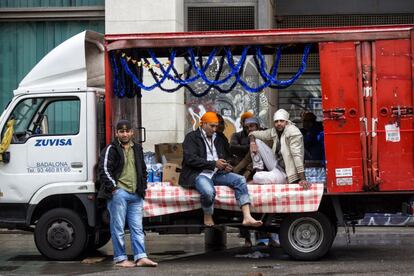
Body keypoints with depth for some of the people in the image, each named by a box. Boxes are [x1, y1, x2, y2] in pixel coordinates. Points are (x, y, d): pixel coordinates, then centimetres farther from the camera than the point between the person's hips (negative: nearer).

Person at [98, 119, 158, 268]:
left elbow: (143, 170, 28)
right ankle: (120, 258, 1)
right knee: (118, 228, -2)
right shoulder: (111, 149, -1)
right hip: (119, 193, -6)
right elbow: (104, 170, -8)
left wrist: (143, 187, 17)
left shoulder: (137, 149, 19)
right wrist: (113, 187, -13)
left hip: (135, 194, 6)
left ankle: (141, 257, 3)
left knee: (137, 228, 4)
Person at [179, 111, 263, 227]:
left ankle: (247, 217, -29)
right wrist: (214, 163, -16)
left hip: (217, 174, 6)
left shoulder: (219, 139, 23)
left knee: (240, 180, -19)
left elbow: (226, 156, 32)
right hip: (198, 174, -6)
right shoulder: (192, 137, 3)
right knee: (208, 191, -39)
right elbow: (190, 159, -10)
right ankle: (208, 217, -10)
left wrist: (226, 166, 6)